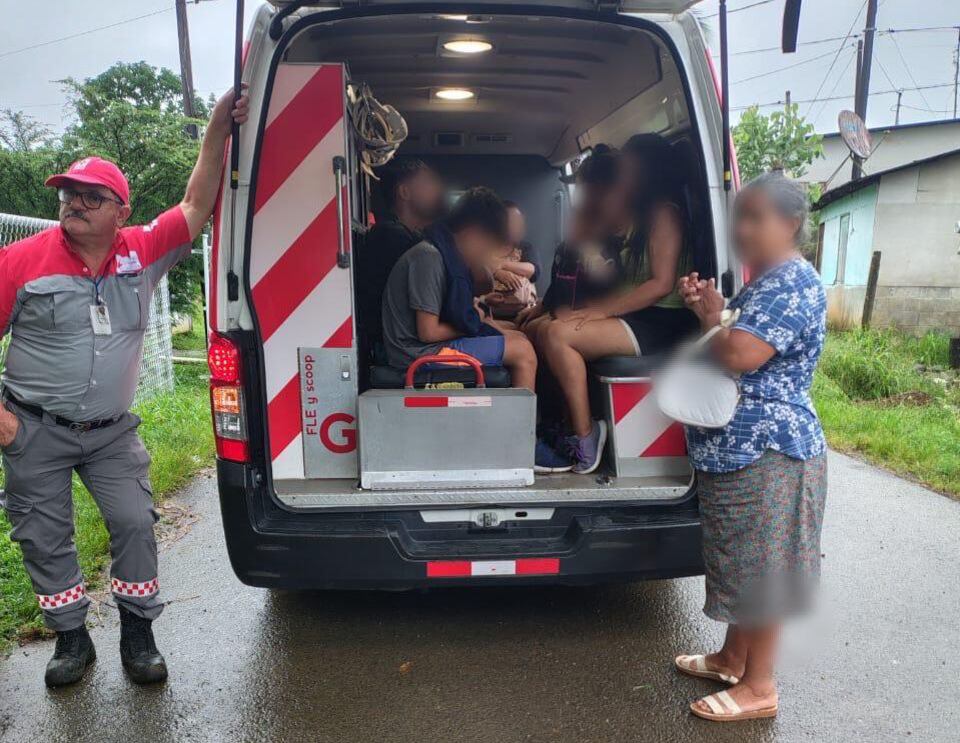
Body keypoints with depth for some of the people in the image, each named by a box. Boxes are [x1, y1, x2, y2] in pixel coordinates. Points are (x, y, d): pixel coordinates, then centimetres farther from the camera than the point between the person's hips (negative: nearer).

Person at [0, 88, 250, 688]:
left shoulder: (143, 252, -3)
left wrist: (219, 130, -14)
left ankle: (138, 635, 19)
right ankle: (72, 640, 28)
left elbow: (197, 205, -6)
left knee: (136, 525, 0)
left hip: (113, 431, 1)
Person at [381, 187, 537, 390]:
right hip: (418, 353, -10)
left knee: (518, 337, 11)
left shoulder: (449, 255, 12)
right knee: (522, 351, -11)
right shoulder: (429, 257, -17)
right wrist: (475, 324, -7)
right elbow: (428, 332, -20)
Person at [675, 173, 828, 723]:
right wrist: (710, 314, 3)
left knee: (760, 569, 1)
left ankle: (759, 688, 15)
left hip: (767, 450, -10)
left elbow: (740, 356, -28)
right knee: (744, 563, 19)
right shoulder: (765, 282, 17)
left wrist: (710, 321, -8)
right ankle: (733, 658, 34)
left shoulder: (793, 282, -17)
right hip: (741, 447, 10)